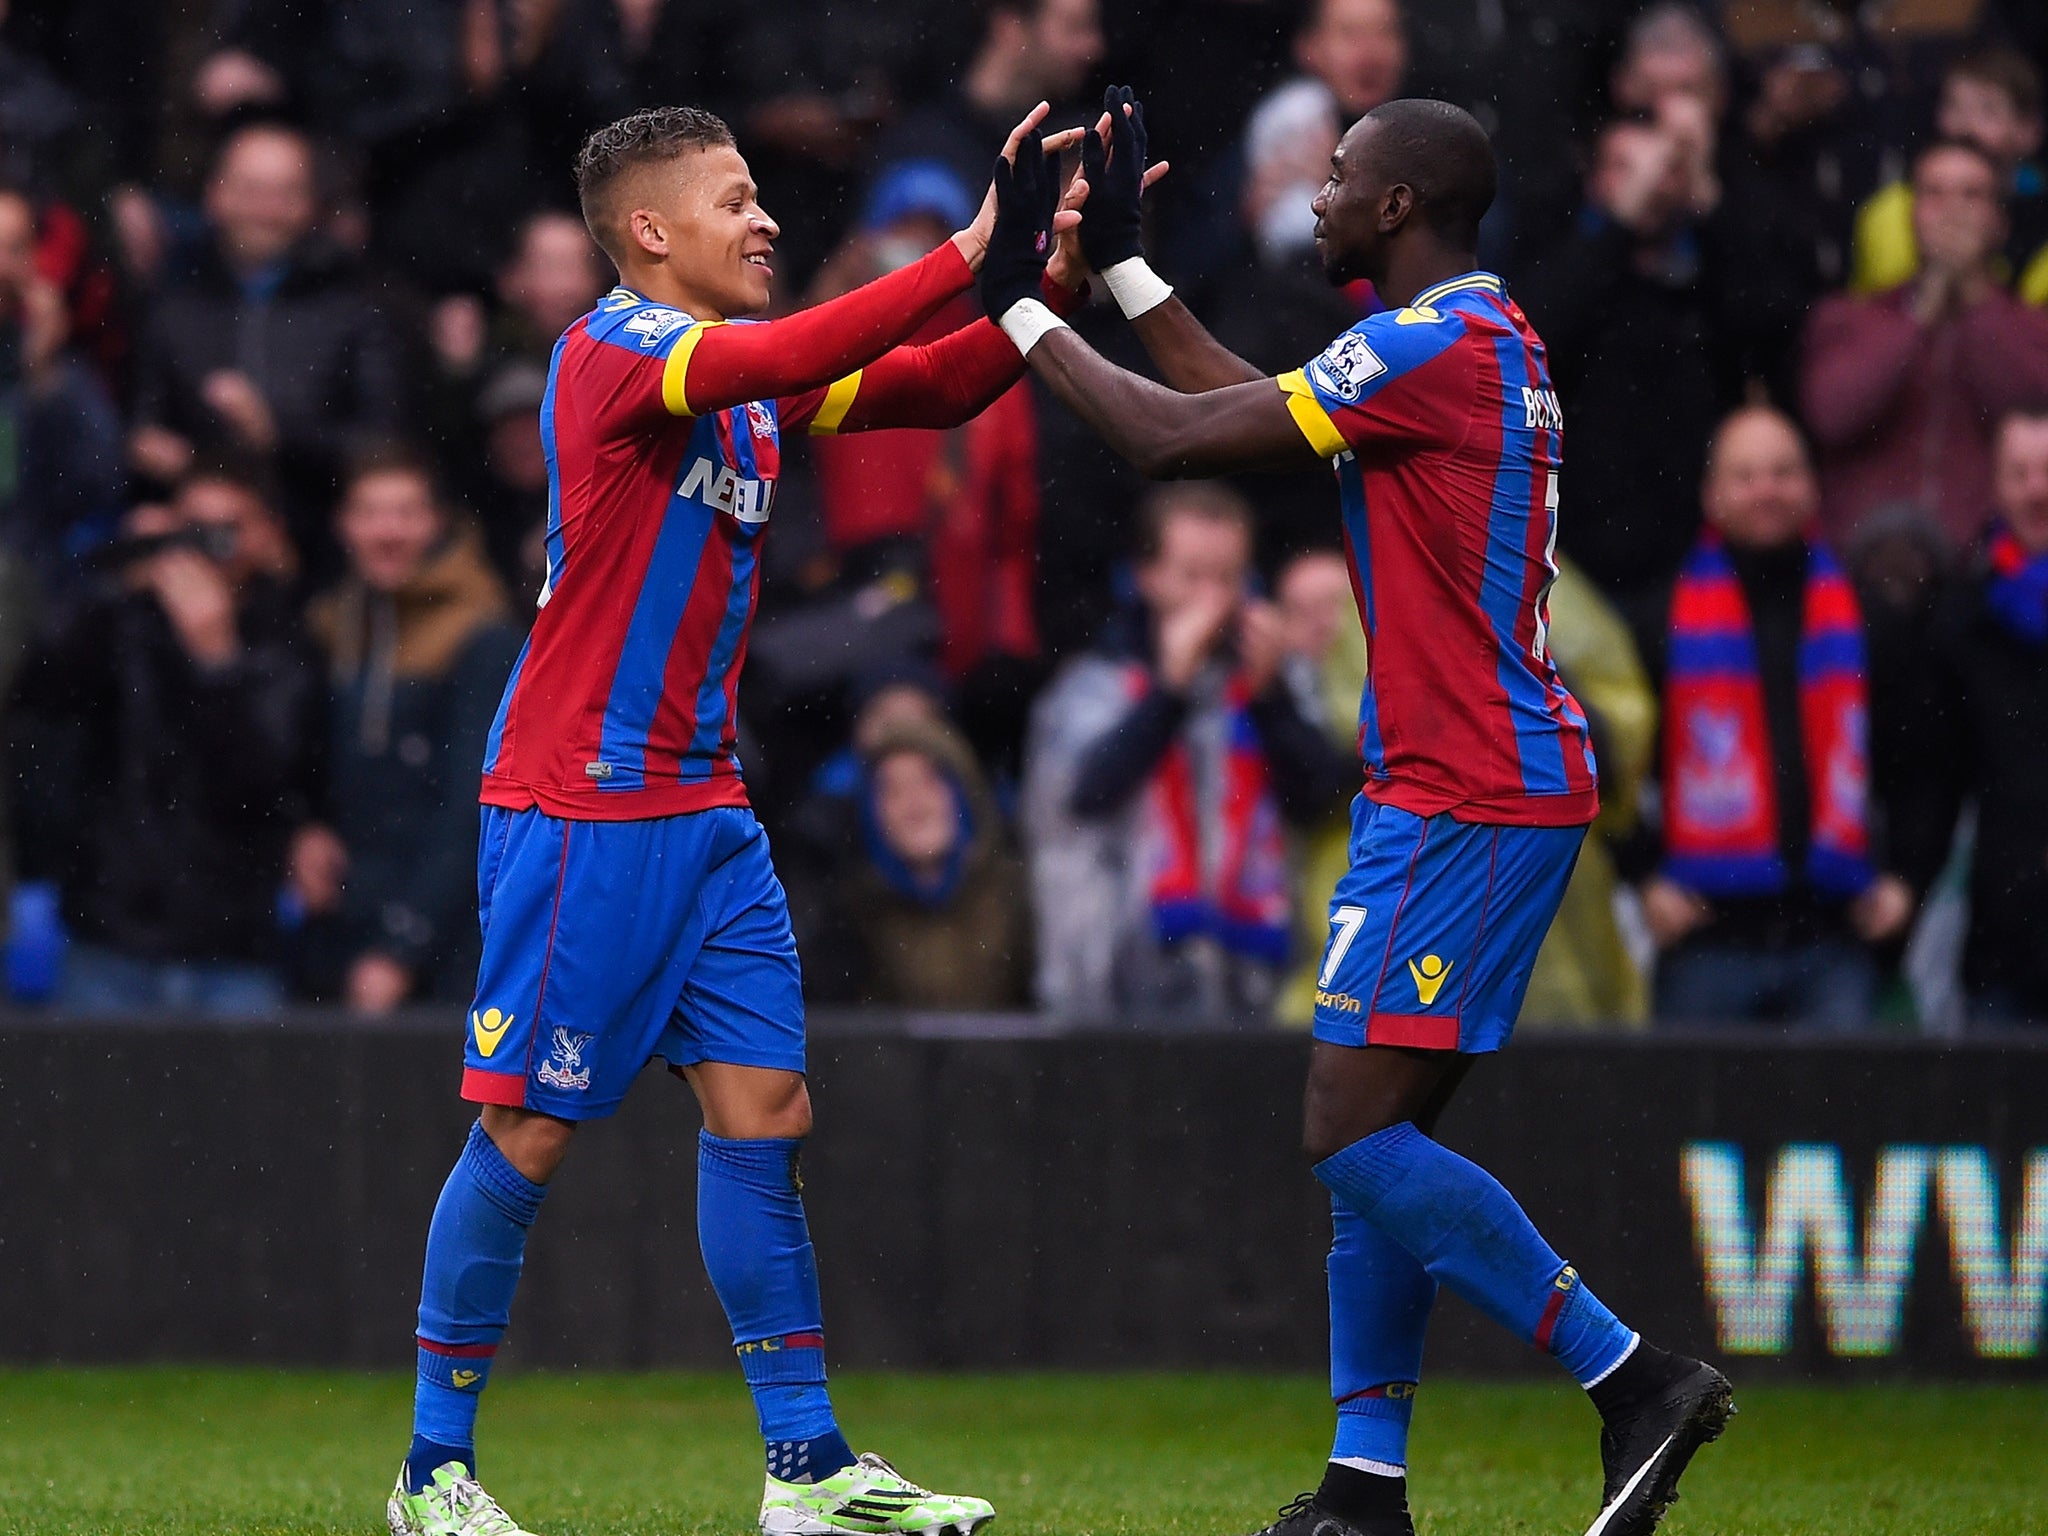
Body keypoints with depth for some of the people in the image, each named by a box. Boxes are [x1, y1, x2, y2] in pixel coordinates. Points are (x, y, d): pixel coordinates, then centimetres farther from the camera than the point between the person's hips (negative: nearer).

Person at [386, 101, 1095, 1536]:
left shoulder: (751, 371, 12)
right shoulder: (613, 345, -13)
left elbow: (933, 389, 11)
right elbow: (786, 361, -30)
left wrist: (1048, 290, -6)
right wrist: (969, 253, -32)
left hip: (706, 811, 8)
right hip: (579, 811, -8)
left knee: (764, 1113, 3)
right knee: (529, 1131, -3)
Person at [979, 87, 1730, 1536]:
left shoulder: (1438, 344, -16)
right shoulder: (1481, 337, 15)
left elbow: (1174, 437, -14)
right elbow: (1254, 403, 26)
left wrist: (1026, 309, -3)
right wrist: (1125, 263, 26)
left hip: (1469, 802, -10)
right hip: (1449, 791, 10)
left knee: (1357, 1130, -11)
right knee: (1377, 1136, 10)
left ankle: (1636, 1378, -10)